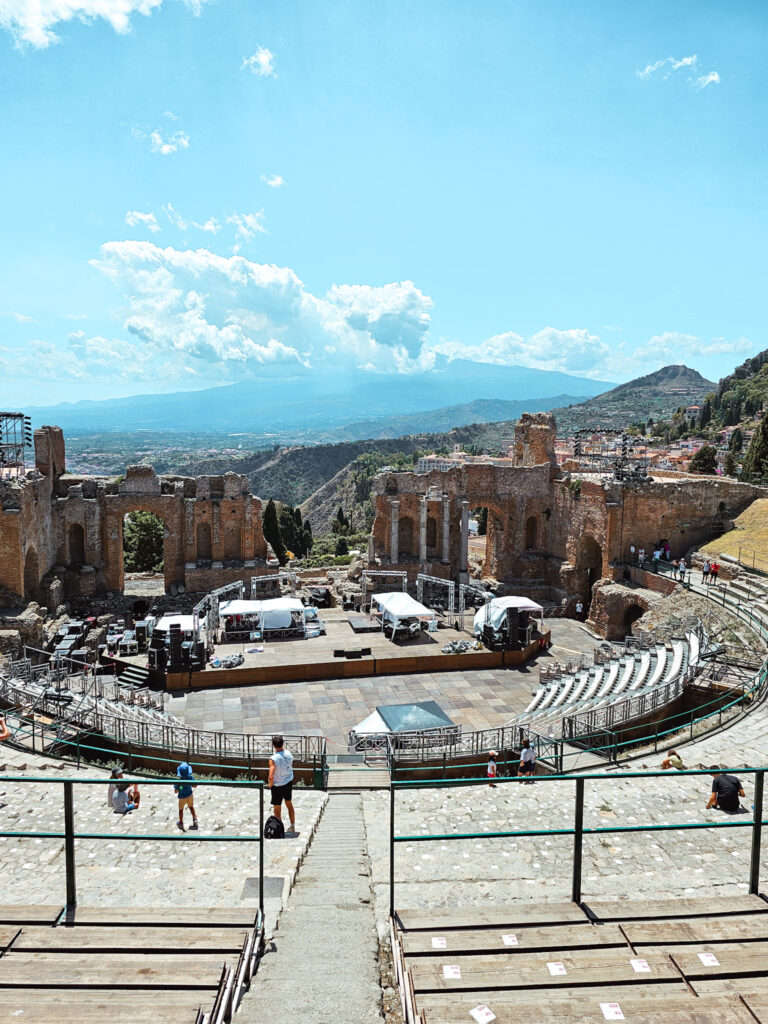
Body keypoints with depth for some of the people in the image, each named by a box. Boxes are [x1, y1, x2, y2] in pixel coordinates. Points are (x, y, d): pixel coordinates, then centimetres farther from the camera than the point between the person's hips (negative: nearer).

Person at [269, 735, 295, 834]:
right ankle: (293, 827, 35)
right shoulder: (288, 753, -10)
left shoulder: (273, 759, -28)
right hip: (289, 782, 6)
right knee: (289, 804, 24)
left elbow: (271, 777, -30)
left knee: (277, 809, 12)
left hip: (278, 786, -6)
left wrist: (270, 784, -11)